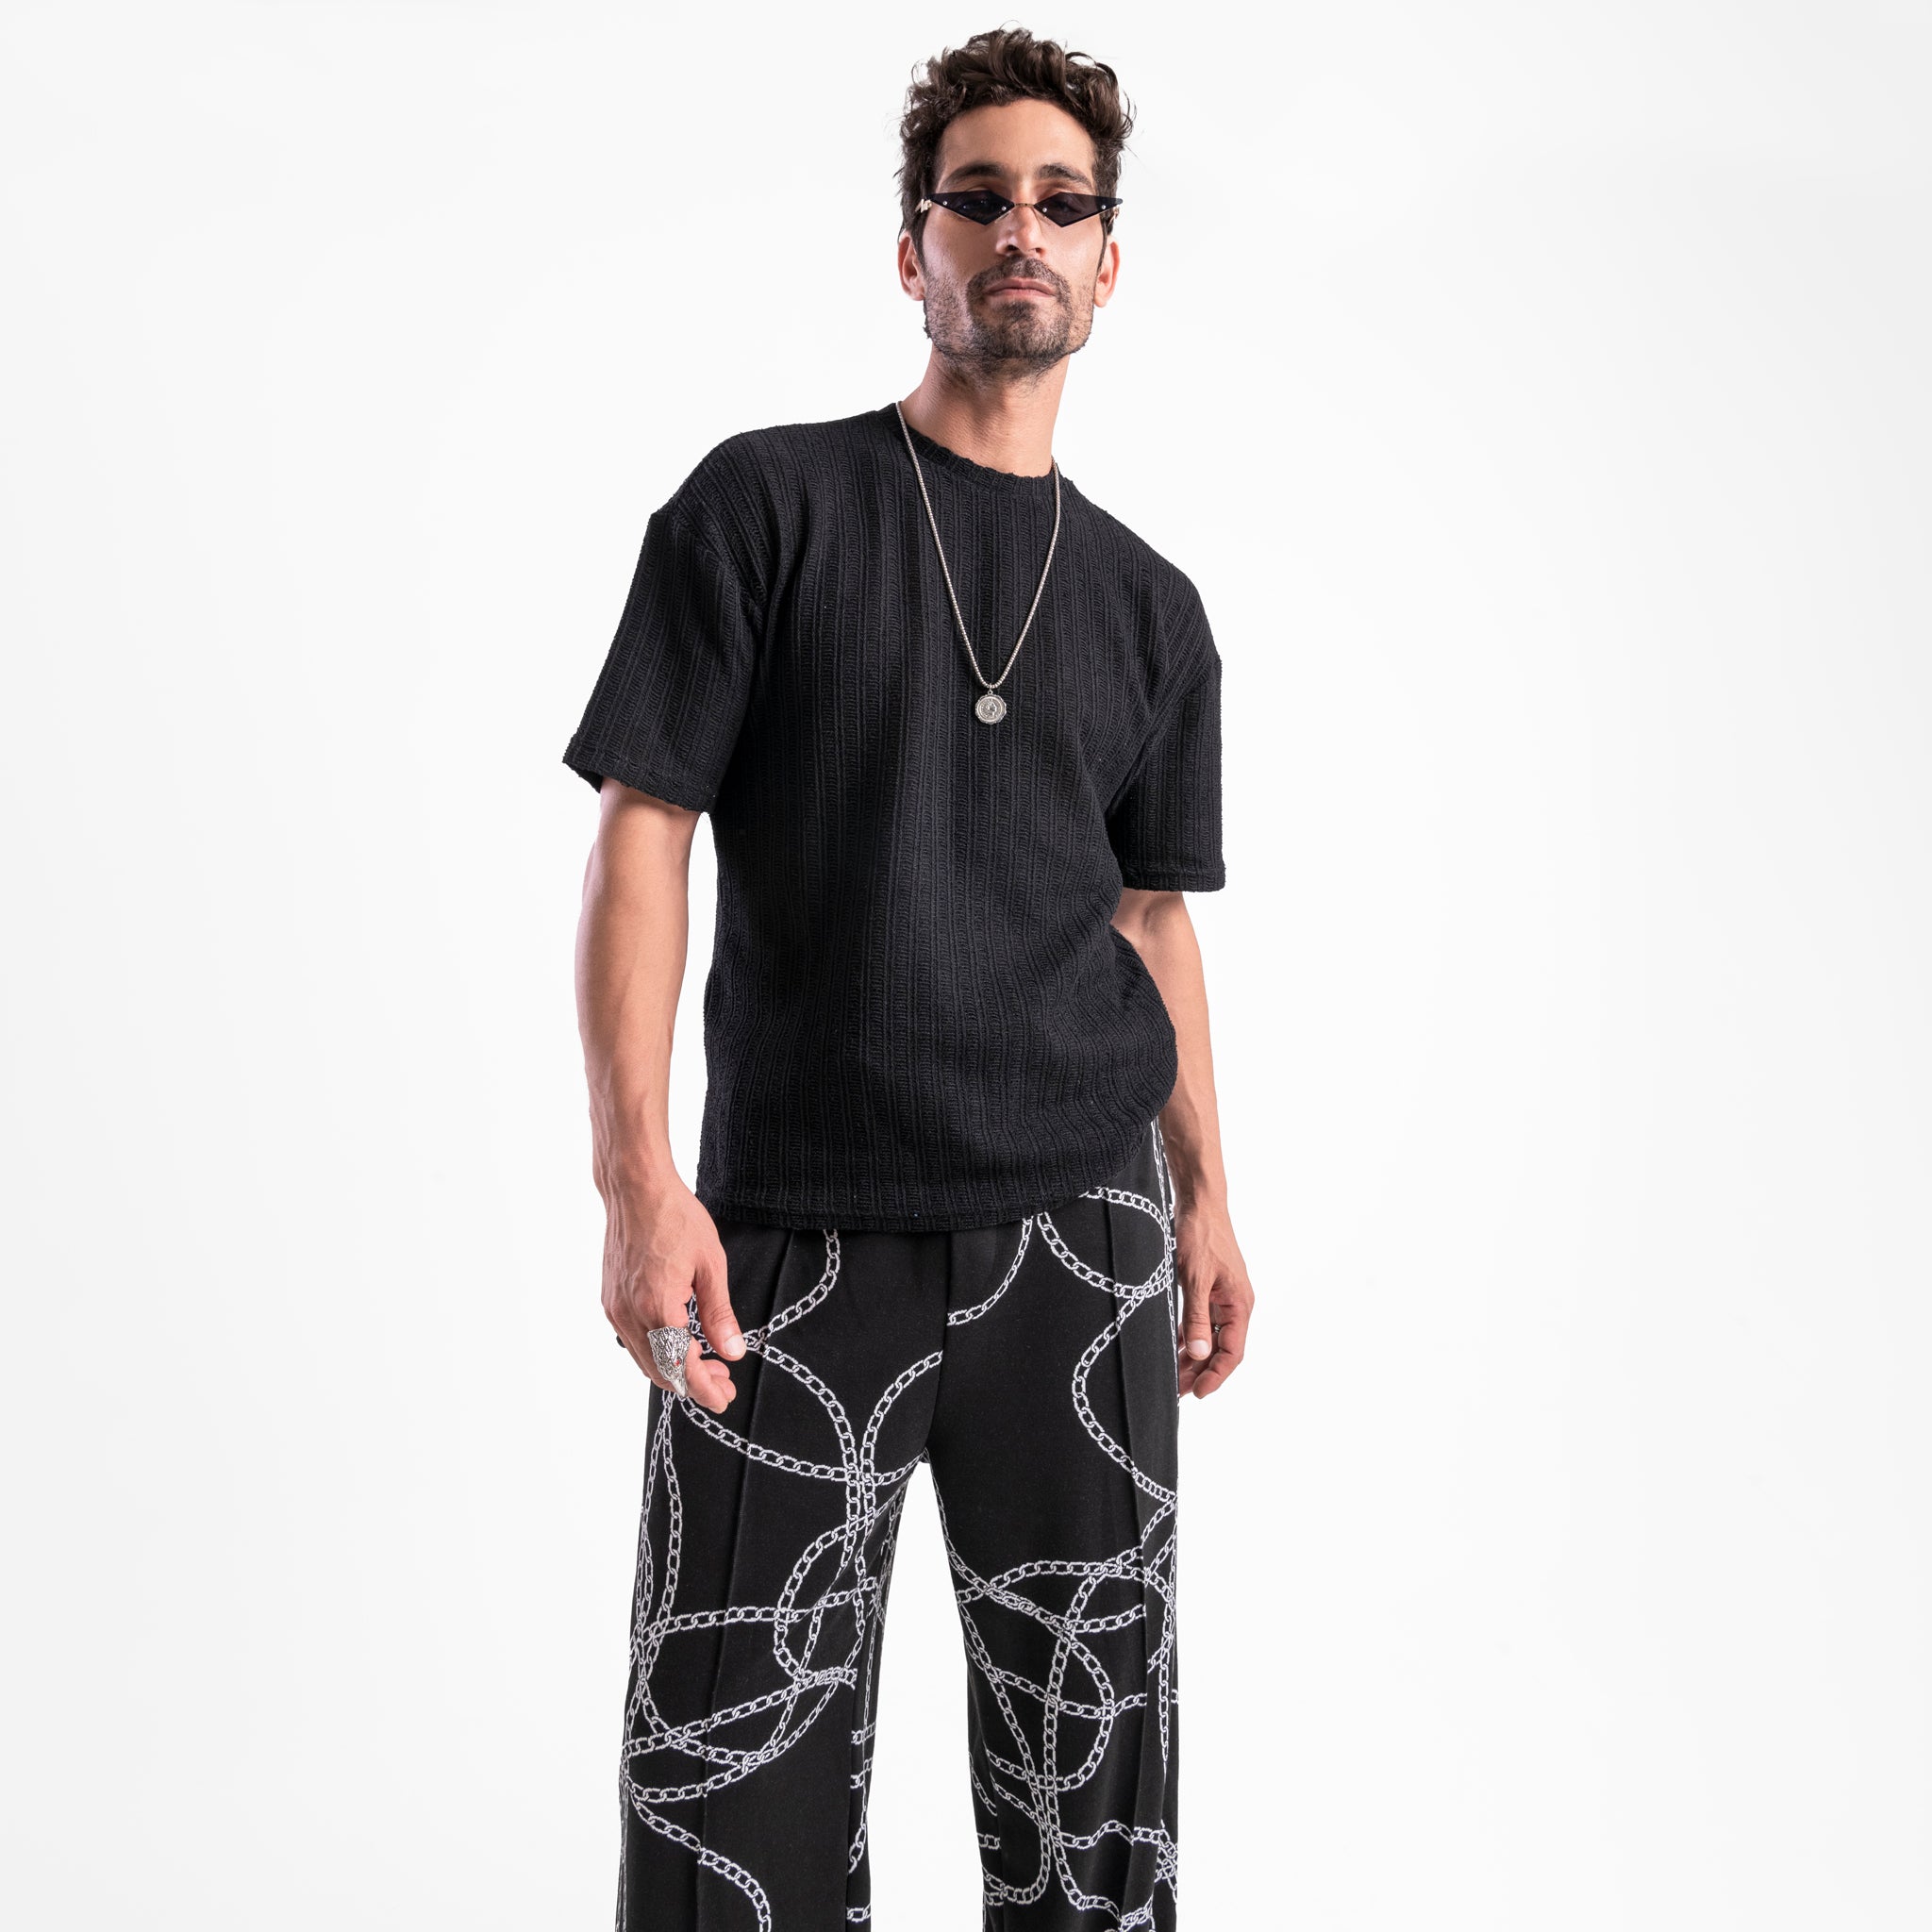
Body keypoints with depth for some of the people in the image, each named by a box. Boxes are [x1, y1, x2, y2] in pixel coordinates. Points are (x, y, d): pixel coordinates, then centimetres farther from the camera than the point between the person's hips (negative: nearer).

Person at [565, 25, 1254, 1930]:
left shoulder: (1149, 607, 14)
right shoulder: (768, 504, 2)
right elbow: (641, 835, -3)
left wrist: (1205, 1196, 10)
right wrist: (637, 1179, -12)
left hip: (1079, 1227, 4)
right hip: (795, 1229, -3)